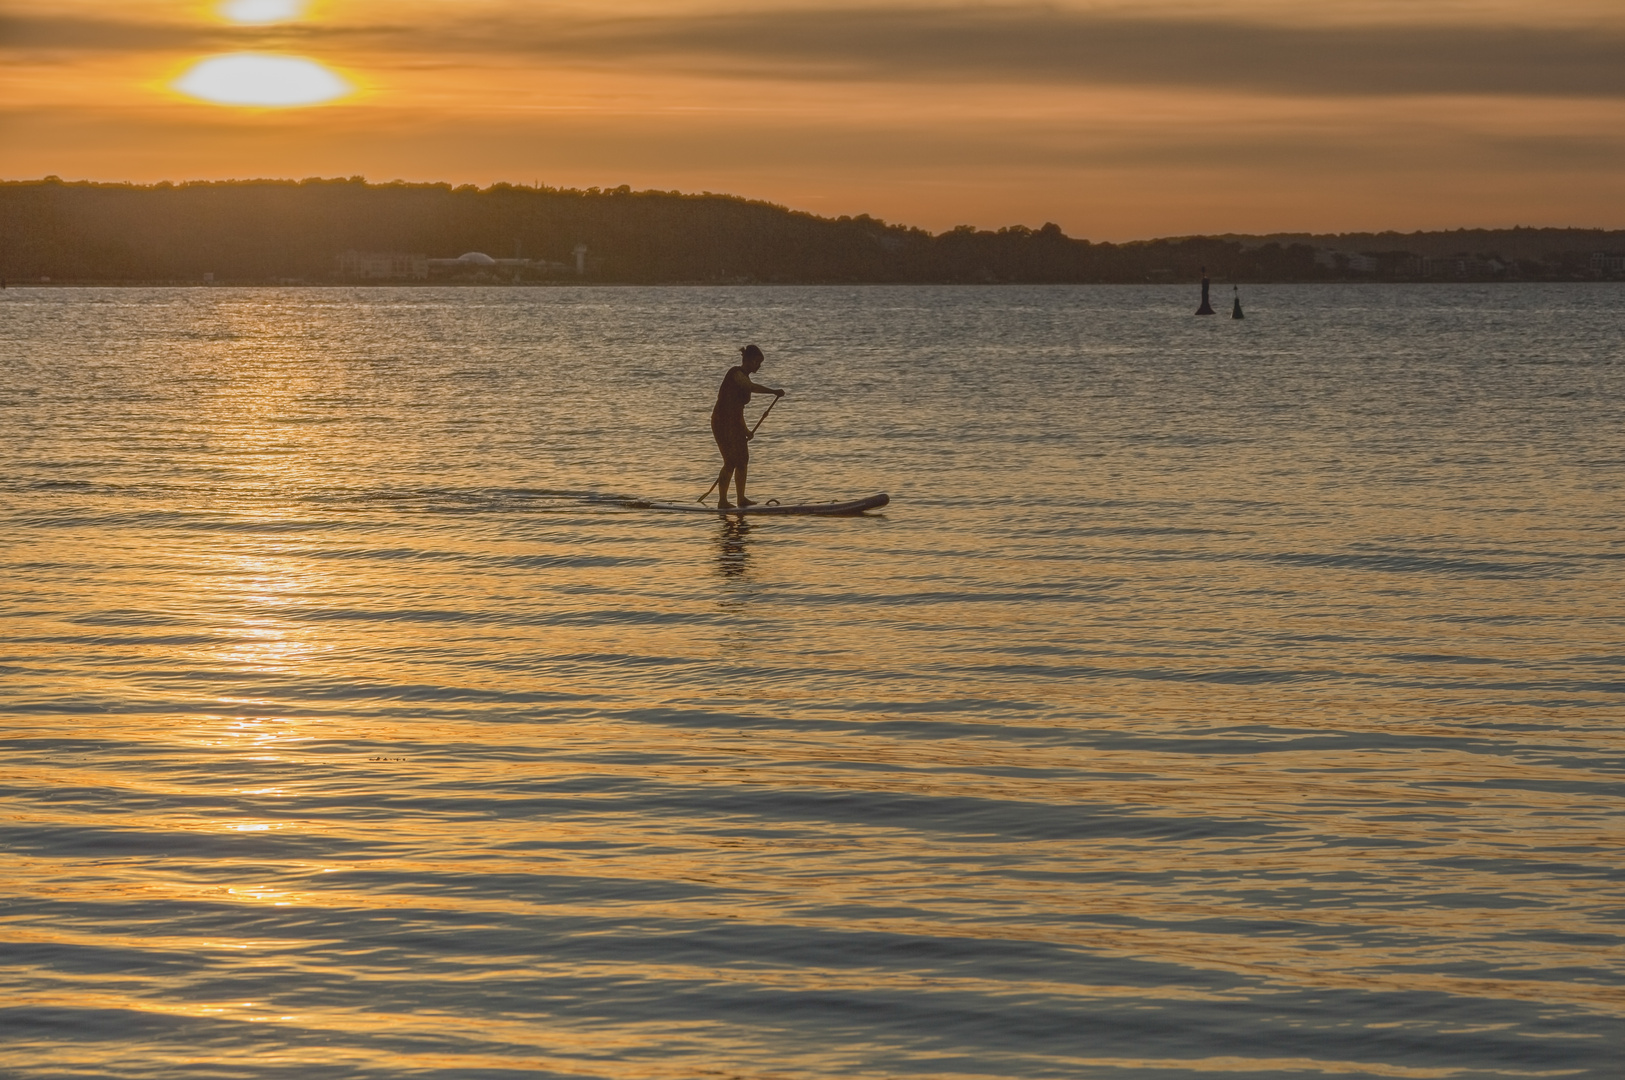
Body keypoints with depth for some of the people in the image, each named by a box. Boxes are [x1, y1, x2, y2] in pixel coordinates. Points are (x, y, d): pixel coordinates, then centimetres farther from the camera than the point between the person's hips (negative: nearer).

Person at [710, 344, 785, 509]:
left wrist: (744, 429, 26)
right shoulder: (736, 373, -13)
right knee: (731, 461, -11)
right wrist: (774, 392, -39)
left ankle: (741, 498, 19)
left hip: (734, 423, 10)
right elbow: (752, 387, -34)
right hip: (723, 422, -10)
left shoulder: (744, 378, 16)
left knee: (742, 460, 11)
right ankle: (722, 501, -7)